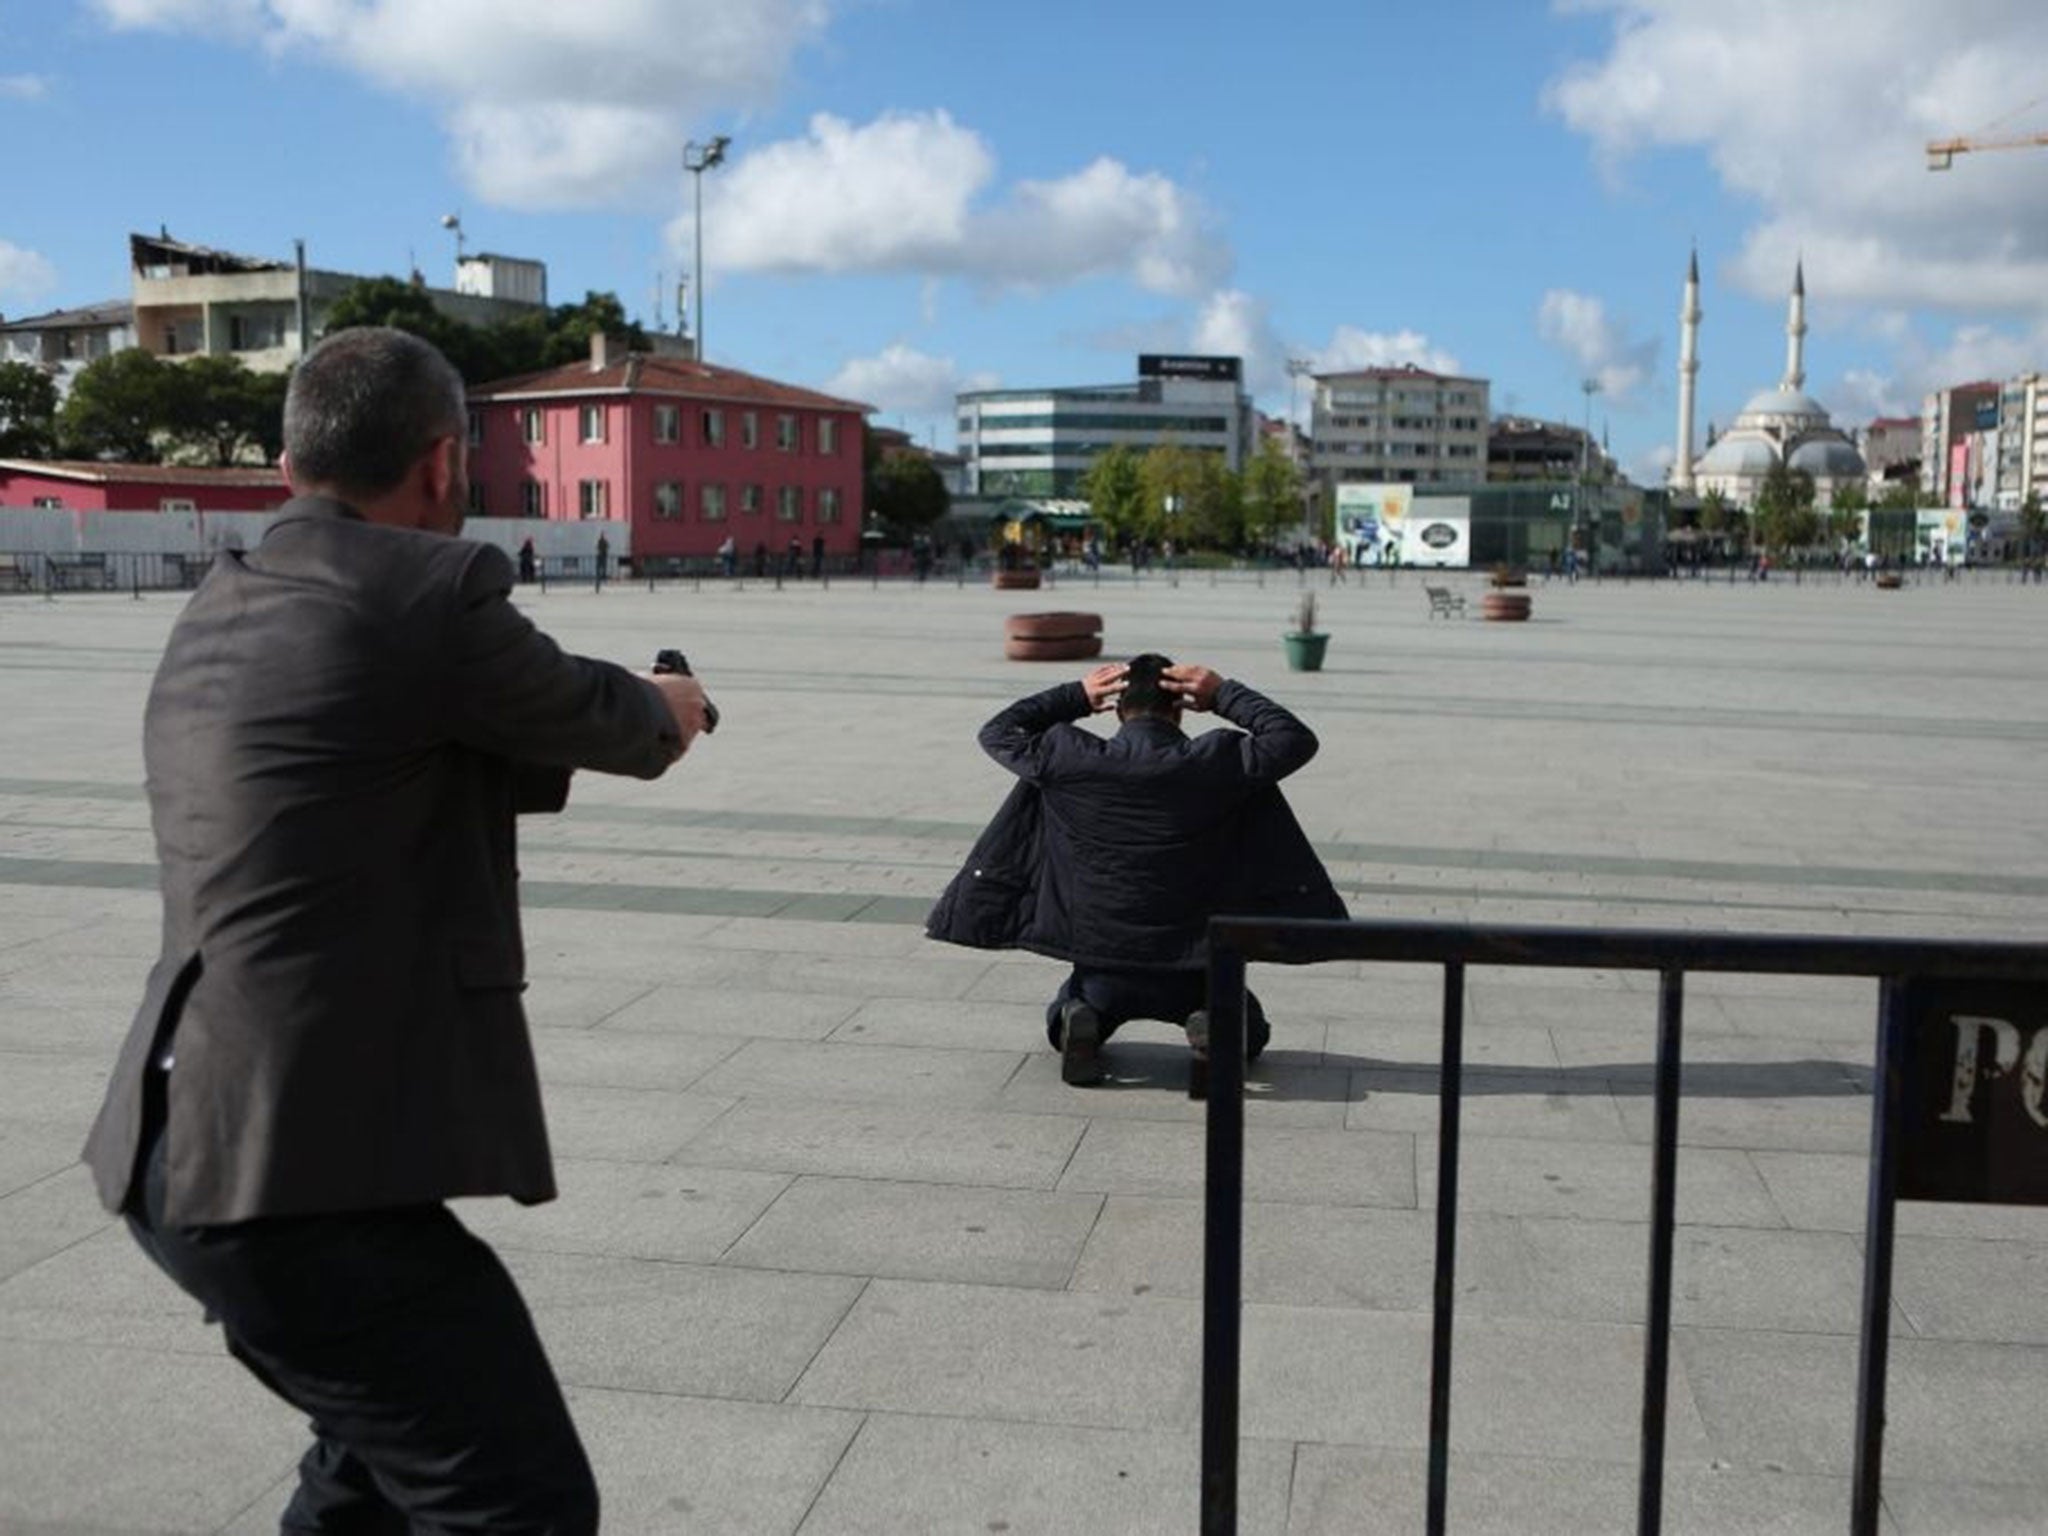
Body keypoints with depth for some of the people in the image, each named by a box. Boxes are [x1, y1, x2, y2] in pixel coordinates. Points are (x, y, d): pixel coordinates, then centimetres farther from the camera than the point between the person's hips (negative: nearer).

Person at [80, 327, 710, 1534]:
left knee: (396, 1434, 29)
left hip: (184, 1153, 10)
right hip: (300, 1173, -10)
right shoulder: (427, 591, -14)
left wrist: (614, 724, 34)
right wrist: (666, 711, 26)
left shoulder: (218, 612, 12)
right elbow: (587, 713, 3)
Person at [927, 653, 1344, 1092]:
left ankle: (1080, 1025, -2)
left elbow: (997, 733, 7)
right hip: (1190, 970, -1)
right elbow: (1296, 739, -1)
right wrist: (1224, 694, 3)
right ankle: (1214, 1035, -7)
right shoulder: (1213, 763, -13)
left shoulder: (1070, 759, -10)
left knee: (1063, 1020, 33)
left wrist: (1076, 696, 10)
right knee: (1250, 1034, 27)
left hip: (1101, 965, 1)